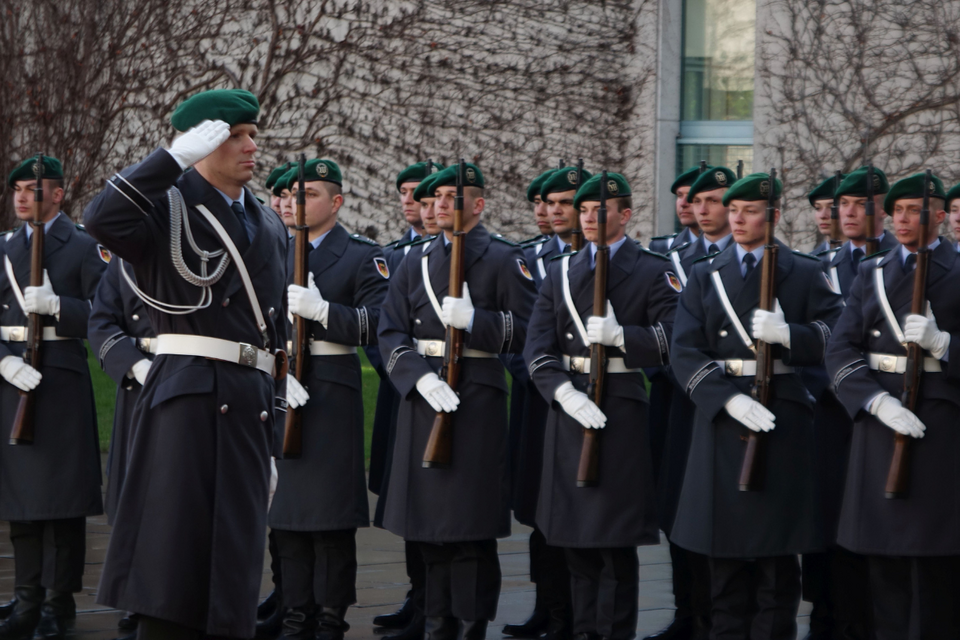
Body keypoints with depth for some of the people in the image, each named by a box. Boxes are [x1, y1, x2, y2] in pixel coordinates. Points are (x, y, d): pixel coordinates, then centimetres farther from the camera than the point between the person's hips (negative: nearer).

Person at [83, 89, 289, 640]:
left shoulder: (270, 226, 20)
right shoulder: (168, 207, 1)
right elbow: (102, 218, -23)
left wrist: (275, 428, 19)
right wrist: (177, 155, -20)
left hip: (253, 401, 6)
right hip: (188, 393, -6)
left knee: (235, 557, 5)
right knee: (174, 533, -10)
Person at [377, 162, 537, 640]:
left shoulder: (503, 259, 1)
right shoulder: (415, 263, 14)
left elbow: (526, 330, -5)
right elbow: (391, 334, 6)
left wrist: (474, 320, -20)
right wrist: (419, 375, -11)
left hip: (477, 398, -4)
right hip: (422, 396, 5)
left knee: (473, 525, -5)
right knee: (429, 525, 8)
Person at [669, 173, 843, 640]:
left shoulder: (804, 274, 5)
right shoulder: (705, 277, 10)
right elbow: (685, 352, 0)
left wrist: (787, 335, -21)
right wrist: (729, 399, -15)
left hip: (783, 422, -2)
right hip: (723, 416, 2)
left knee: (778, 556, 0)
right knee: (726, 550, 4)